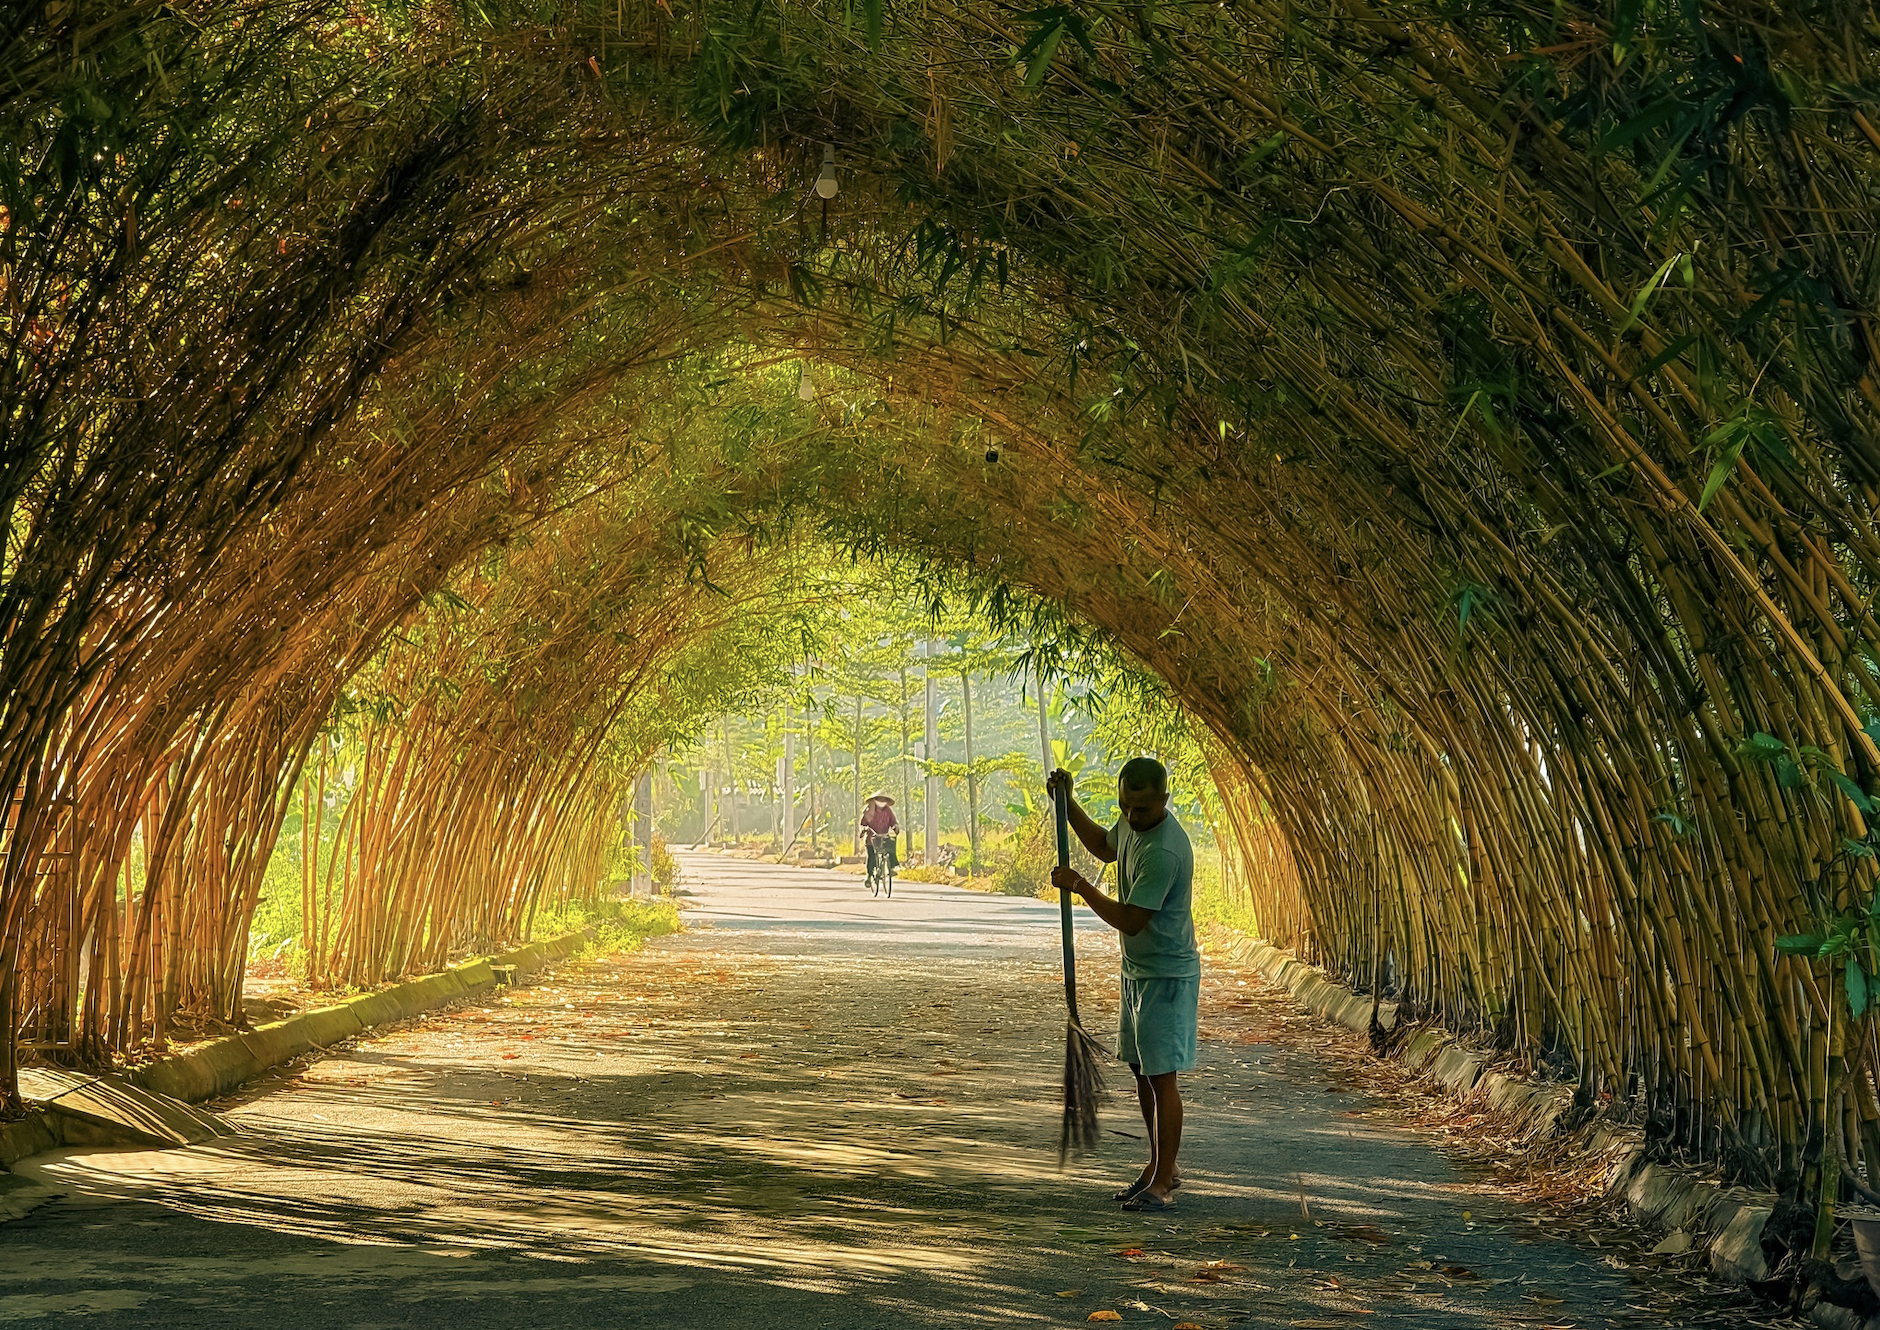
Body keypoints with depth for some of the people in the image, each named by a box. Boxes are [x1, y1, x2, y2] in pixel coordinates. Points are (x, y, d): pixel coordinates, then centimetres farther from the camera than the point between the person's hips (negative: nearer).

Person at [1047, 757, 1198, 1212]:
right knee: (1142, 1071, 16)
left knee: (1162, 1076, -6)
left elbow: (1130, 920, -25)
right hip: (1137, 970, 10)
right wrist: (1067, 803, 16)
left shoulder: (1164, 851, -28)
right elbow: (1105, 846, 26)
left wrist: (1078, 886, -16)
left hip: (1167, 976, -10)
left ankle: (1162, 1183, 0)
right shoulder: (1132, 824, 3)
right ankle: (1161, 1164, 29)